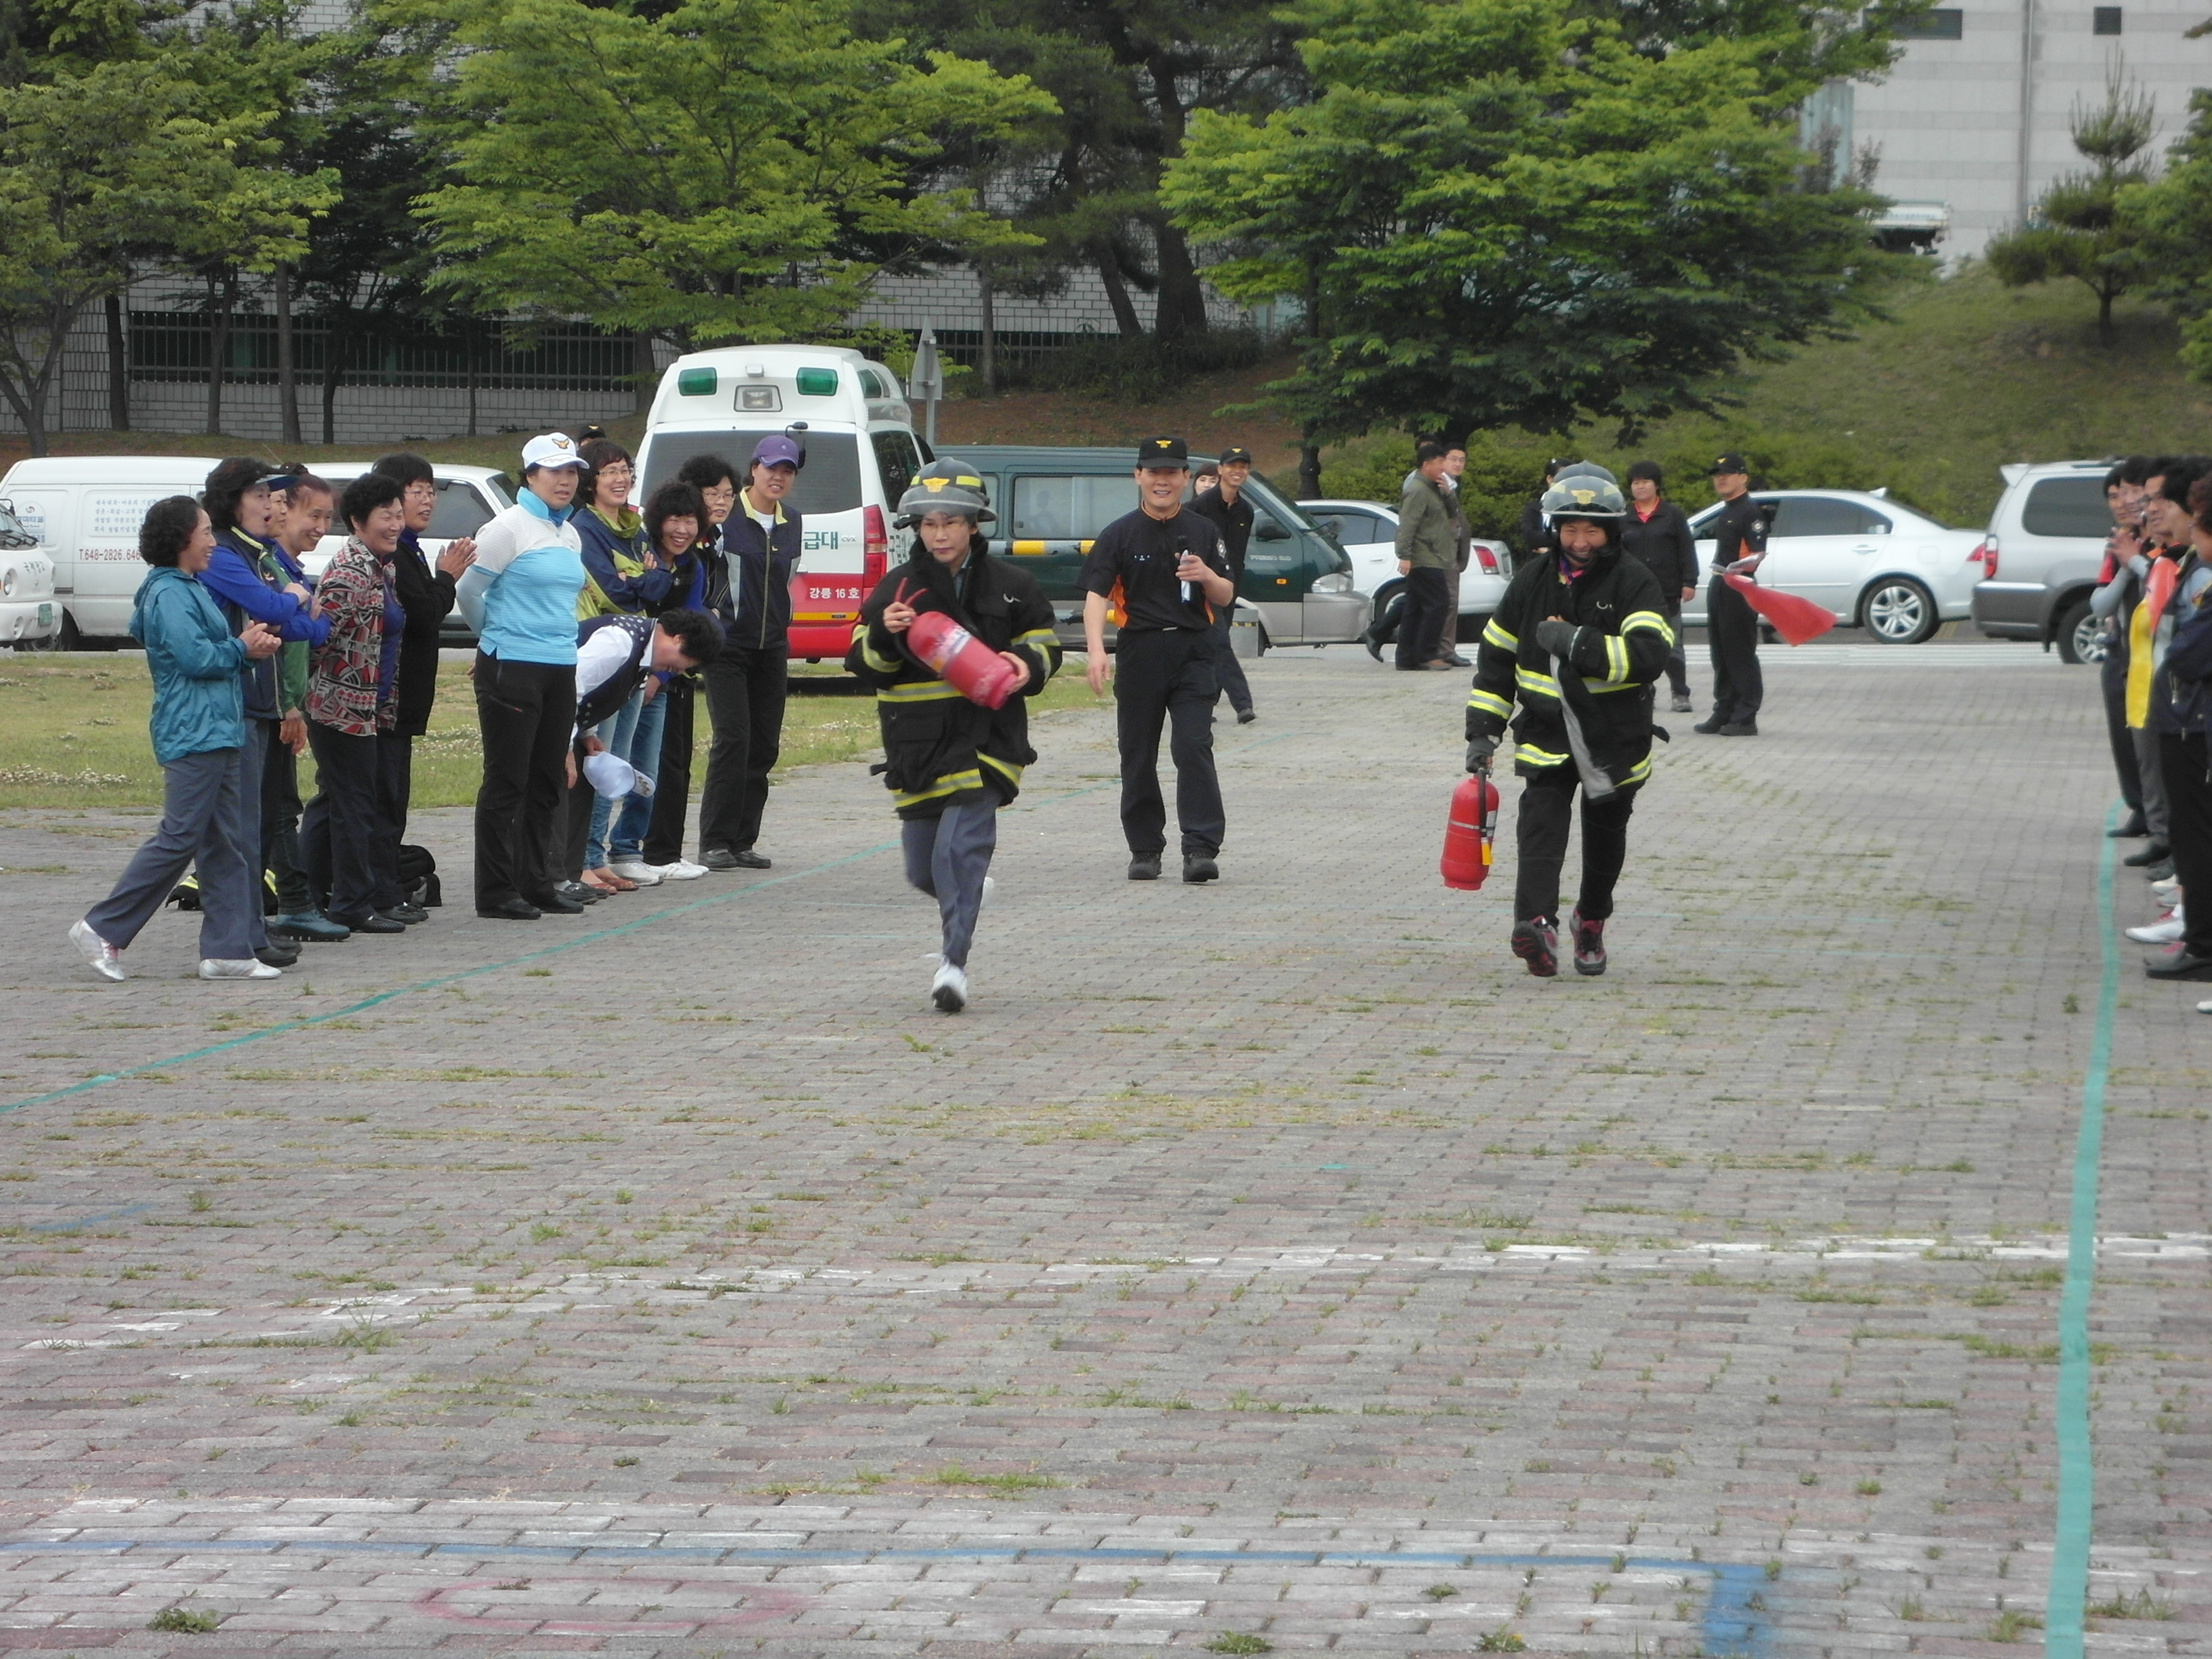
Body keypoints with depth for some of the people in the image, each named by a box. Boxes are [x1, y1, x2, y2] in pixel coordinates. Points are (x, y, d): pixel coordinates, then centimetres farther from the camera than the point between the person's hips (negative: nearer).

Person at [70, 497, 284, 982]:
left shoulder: (193, 589, 19)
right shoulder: (168, 595, -13)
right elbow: (196, 658, -21)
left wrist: (251, 643, 1)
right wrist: (243, 648, -6)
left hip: (220, 732, 10)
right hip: (192, 735, -10)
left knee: (228, 842, 8)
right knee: (179, 838, -8)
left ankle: (228, 949, 9)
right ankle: (102, 929, -2)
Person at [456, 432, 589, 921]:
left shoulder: (570, 535, 15)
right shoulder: (510, 528, -9)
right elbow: (468, 592, -6)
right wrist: (498, 637, 9)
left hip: (560, 670, 8)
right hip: (512, 671, -8)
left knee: (547, 783, 11)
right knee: (507, 783, -4)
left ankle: (537, 884, 19)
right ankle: (496, 893, -1)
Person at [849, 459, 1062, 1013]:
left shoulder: (1009, 584, 3)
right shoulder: (897, 588, 6)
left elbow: (1046, 643, 13)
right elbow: (863, 665, 6)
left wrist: (1027, 665, -9)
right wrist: (884, 636, -15)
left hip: (987, 735, -3)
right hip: (916, 743, 3)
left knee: (960, 846, -20)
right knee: (923, 868, 9)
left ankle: (954, 961, -18)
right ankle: (966, 897, 43)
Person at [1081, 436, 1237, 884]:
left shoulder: (1202, 532, 10)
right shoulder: (1119, 535, 2)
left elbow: (1226, 597, 13)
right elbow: (1097, 595, -8)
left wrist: (1207, 576, -11)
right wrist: (1096, 650, -23)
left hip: (1192, 652, 0)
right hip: (1140, 654, 0)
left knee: (1194, 747, -12)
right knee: (1138, 757, 6)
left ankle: (1201, 848, -15)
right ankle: (1144, 848, 16)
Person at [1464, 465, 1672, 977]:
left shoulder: (1633, 582, -9)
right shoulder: (1532, 582, 2)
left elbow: (1648, 655, -25)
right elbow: (1495, 657, 11)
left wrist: (1576, 643, -31)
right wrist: (1483, 730, 7)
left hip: (1615, 740, -1)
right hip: (1546, 735, 1)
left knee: (1605, 837, 15)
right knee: (1540, 820, -21)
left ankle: (1591, 921, 38)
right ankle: (1536, 922, -36)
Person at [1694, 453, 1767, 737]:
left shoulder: (1750, 510, -11)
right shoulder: (1725, 511, 19)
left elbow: (1758, 551, -20)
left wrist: (1745, 565, -36)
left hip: (1739, 588, -10)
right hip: (1719, 586, 10)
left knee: (1741, 653, -8)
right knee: (1721, 653, 14)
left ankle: (1746, 718, -7)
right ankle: (1723, 712, 21)